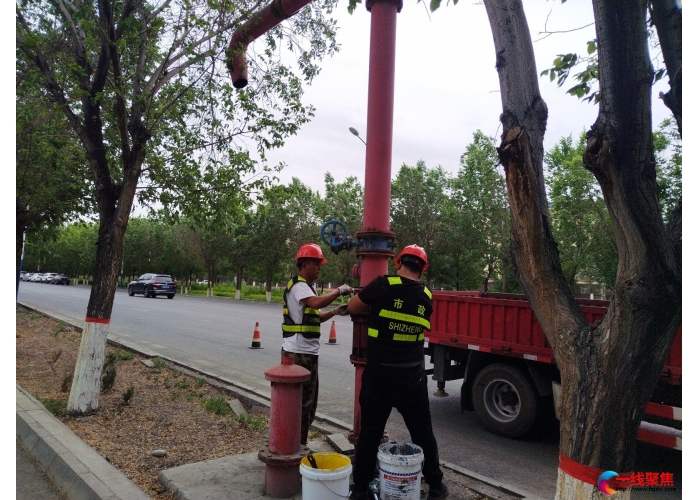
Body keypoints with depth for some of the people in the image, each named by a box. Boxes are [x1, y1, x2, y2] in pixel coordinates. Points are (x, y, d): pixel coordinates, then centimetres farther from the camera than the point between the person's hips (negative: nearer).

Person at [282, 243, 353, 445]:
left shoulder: (307, 287, 18)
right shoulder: (298, 285, -14)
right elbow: (317, 303, -33)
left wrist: (335, 312, 7)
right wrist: (339, 291, -20)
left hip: (308, 353, 11)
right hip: (298, 354, -11)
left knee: (308, 402, 17)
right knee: (301, 403, -4)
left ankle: (300, 445, 28)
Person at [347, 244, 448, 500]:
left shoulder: (384, 285, -11)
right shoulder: (426, 297, 3)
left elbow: (353, 308, -2)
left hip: (379, 375, -3)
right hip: (412, 377, 3)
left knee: (369, 432, 9)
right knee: (423, 433, 16)